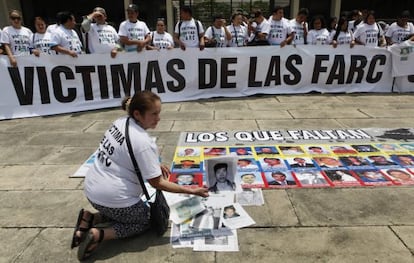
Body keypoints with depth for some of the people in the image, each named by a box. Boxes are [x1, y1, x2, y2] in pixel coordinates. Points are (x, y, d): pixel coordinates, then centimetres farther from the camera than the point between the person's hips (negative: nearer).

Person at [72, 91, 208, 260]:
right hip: (113, 198, -8)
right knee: (146, 220, 17)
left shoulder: (120, 122, -1)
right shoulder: (144, 143, -25)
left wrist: (154, 165, 10)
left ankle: (89, 219, 10)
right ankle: (98, 235, -1)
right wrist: (191, 191, -14)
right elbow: (157, 183, -18)